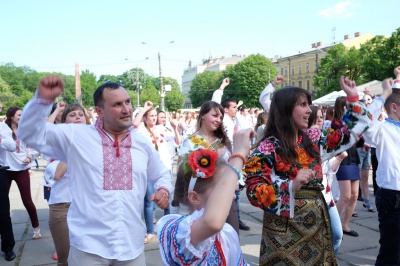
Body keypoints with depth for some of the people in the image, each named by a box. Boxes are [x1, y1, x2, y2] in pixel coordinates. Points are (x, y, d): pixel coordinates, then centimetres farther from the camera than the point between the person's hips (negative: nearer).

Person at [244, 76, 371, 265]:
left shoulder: (313, 138, 5)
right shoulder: (267, 149, -13)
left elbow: (350, 133, 18)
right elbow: (255, 192, -18)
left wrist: (352, 98, 11)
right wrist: (292, 186, -31)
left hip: (316, 223, 6)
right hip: (285, 228, -6)